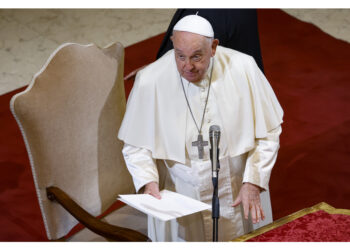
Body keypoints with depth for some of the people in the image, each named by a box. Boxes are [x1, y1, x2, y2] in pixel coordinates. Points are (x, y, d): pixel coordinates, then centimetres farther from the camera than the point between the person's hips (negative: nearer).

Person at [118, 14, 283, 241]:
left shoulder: (243, 69, -14)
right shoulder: (150, 80, -16)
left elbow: (268, 133, -5)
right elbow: (136, 145, -5)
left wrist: (253, 183, -12)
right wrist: (148, 182, -21)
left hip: (238, 197, 1)